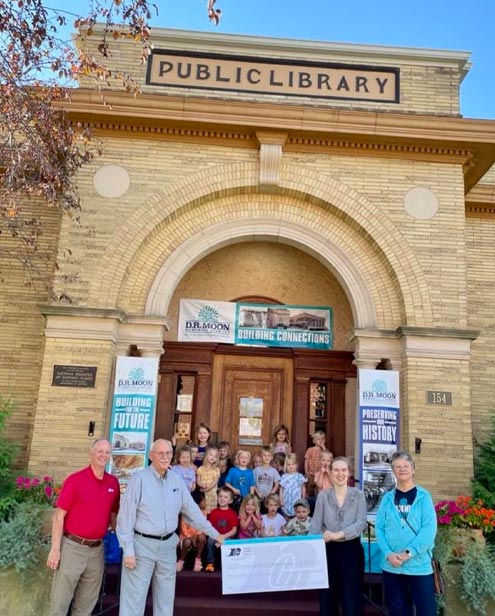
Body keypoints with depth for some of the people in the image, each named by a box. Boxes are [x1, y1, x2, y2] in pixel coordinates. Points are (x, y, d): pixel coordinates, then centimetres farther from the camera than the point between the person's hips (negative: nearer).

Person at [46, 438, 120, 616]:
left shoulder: (113, 483, 3)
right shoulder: (75, 480, -11)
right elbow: (59, 515, -9)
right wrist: (55, 549, -12)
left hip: (97, 549, 5)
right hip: (73, 546, -4)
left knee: (87, 601, 16)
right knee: (60, 600, 6)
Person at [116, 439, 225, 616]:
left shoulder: (176, 480, 4)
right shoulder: (140, 478, -13)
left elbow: (192, 510, 11)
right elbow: (126, 517, -12)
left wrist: (214, 534, 11)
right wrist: (128, 551, -15)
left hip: (168, 545, 5)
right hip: (142, 544, -5)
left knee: (166, 596, 15)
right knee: (134, 597, 2)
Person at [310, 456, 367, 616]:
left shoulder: (358, 495, -2)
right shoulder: (323, 496, 1)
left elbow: (362, 523, -12)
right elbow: (315, 525, -1)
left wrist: (339, 534, -24)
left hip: (351, 550, -1)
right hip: (329, 550, 1)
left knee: (352, 599, 3)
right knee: (328, 597, 10)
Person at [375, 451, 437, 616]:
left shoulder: (423, 496, 1)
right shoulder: (387, 498, 7)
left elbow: (429, 529, -9)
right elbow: (379, 528, 2)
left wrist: (409, 552, -17)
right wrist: (388, 553, -13)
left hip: (419, 565, -2)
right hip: (391, 566, 2)